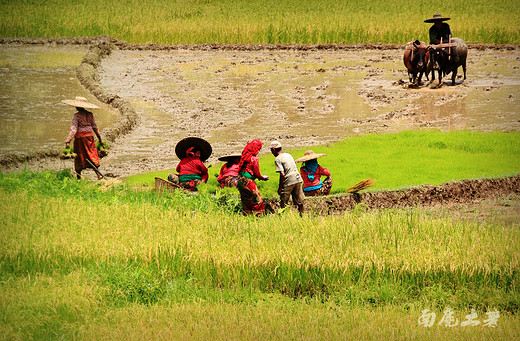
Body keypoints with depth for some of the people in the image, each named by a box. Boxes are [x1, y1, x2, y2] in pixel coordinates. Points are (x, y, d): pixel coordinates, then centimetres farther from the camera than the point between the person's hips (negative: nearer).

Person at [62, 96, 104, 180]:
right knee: (91, 156, 5)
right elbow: (95, 127, 10)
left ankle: (78, 177, 17)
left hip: (80, 137, -4)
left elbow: (73, 129, -19)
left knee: (79, 157, 9)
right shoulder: (90, 115, 4)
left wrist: (68, 141, -22)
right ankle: (98, 174, -12)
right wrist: (100, 139, 18)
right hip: (89, 135, 4)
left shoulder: (77, 116, -12)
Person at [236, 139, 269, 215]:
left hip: (240, 181, 8)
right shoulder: (254, 158, -13)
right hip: (248, 182, -8)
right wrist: (263, 177, 12)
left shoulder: (244, 156, 9)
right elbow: (257, 173, -9)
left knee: (246, 202, 16)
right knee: (257, 201, 1)